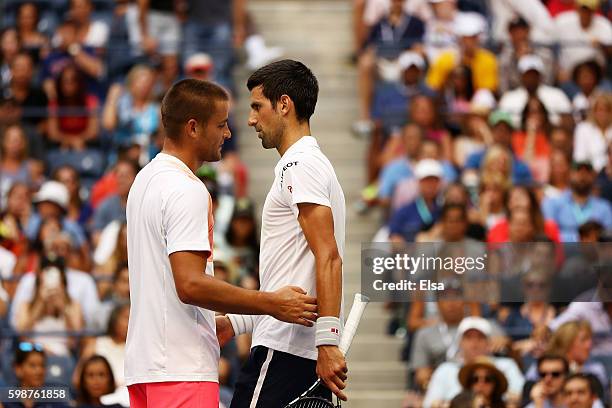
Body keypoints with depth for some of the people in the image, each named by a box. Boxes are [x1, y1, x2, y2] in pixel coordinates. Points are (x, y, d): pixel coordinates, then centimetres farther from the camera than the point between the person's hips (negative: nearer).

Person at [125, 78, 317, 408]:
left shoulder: (145, 179, 17)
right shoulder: (186, 190, -15)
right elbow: (191, 285, -23)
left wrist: (217, 322, 25)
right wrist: (271, 304, -20)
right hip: (181, 369, -10)